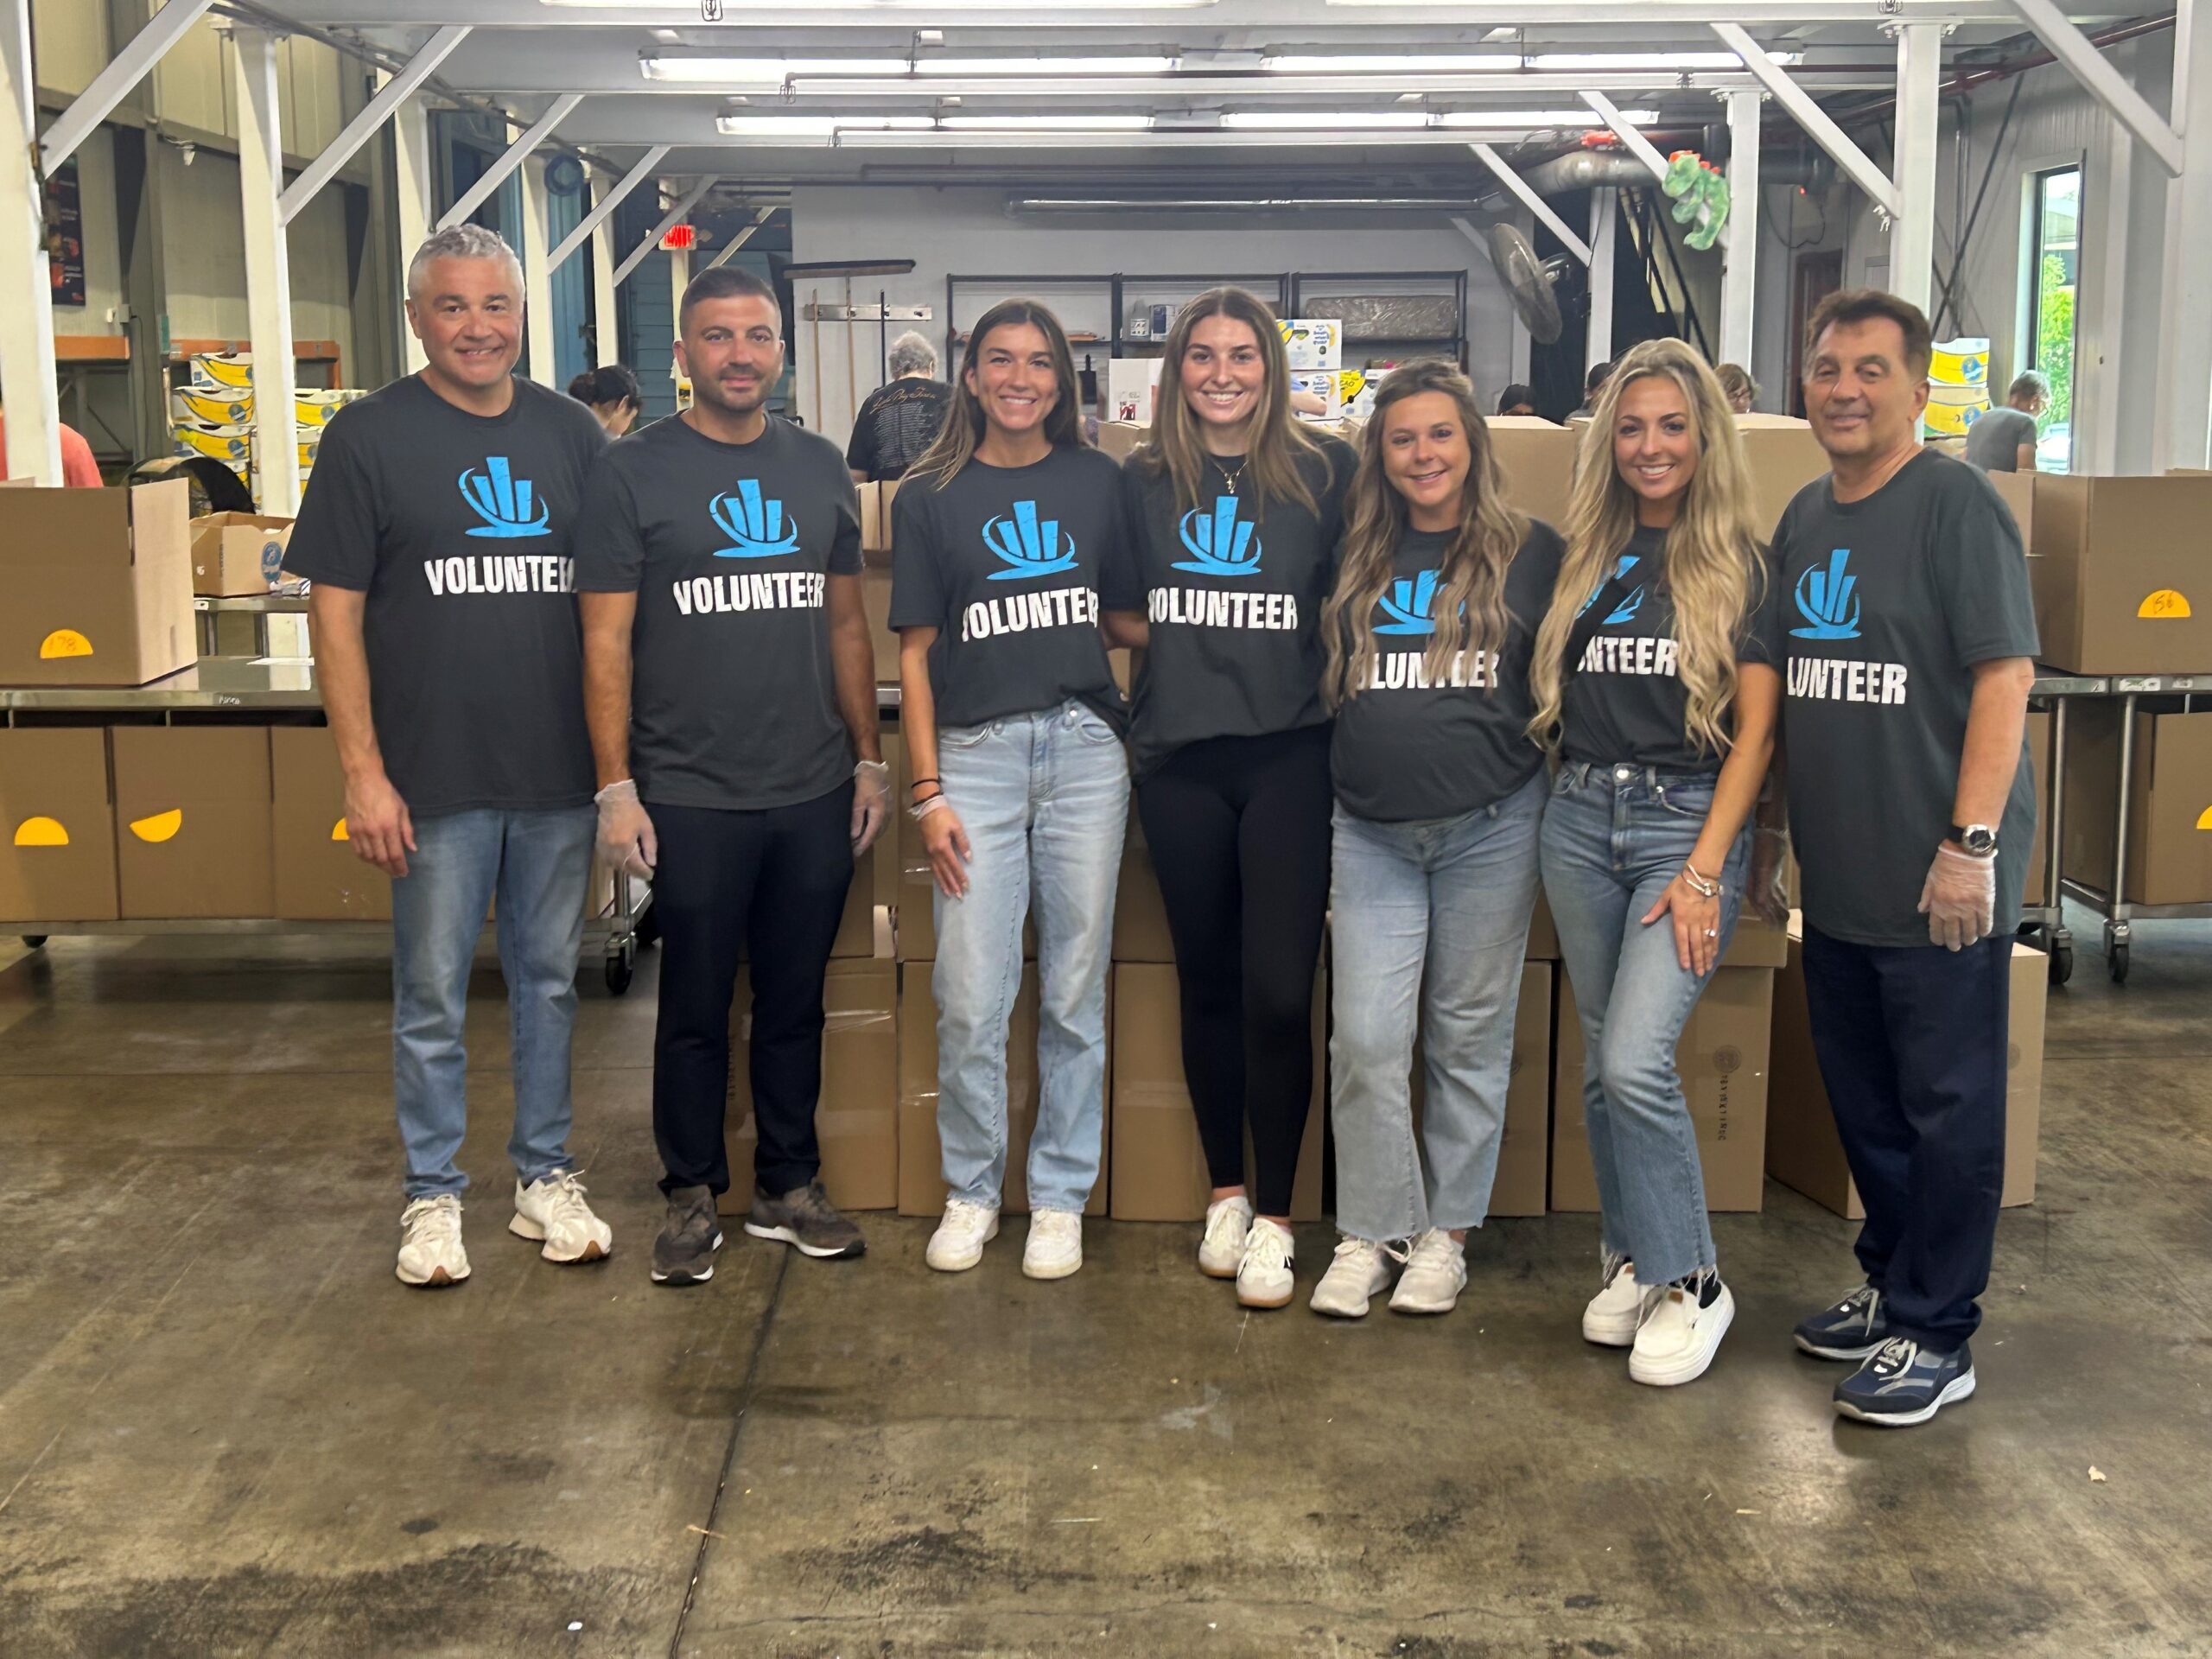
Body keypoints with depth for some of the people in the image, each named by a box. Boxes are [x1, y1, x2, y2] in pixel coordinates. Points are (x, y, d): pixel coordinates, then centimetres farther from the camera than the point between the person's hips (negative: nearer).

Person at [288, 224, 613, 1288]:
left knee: (549, 981, 13)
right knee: (432, 996, 7)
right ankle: (433, 1194, 21)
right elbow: (335, 610, -5)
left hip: (560, 772, 3)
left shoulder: (570, 433, 7)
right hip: (436, 777, -3)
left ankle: (544, 1178, 26)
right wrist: (362, 771, -10)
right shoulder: (369, 436, -3)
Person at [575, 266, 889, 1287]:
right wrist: (616, 789, -10)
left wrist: (870, 757, 9)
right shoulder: (633, 473, -3)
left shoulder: (818, 467, 10)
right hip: (690, 800, -3)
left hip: (814, 793, 4)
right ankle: (691, 1197, 22)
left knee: (795, 1001, 13)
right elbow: (606, 640, -5)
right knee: (695, 1009, 8)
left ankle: (787, 1186, 27)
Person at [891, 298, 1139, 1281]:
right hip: (975, 752, -1)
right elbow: (915, 653, 4)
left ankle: (1060, 1196, 19)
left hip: (1084, 747, 1)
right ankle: (971, 1192, 18)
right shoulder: (930, 497, 5)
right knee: (970, 1001, -2)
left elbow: (1136, 614, 13)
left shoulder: (1098, 483, 9)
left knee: (1075, 994, 6)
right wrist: (926, 792, -3)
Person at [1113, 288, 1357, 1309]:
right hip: (1178, 761, 3)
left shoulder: (1324, 473, 0)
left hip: (1289, 756, -2)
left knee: (1278, 993, -7)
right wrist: (1165, 642, 1)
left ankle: (1274, 1216, 8)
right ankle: (1224, 1192, 27)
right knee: (1207, 983, 11)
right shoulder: (1144, 482, 7)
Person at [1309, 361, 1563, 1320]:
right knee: (1366, 1038, -2)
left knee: (1469, 1036, 7)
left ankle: (1445, 1233, 20)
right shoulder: (1356, 558, 9)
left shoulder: (1531, 553, 2)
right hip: (1371, 832, 2)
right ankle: (1368, 1233, 12)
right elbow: (1317, 679, 16)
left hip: (1490, 827, -2)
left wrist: (1561, 798, -1)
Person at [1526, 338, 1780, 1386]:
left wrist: (1705, 869, -12)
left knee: (1635, 1060, -15)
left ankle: (1689, 1283, 2)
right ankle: (1630, 1257, 25)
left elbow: (1756, 729, -6)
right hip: (1580, 815, 5)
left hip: (1687, 817, -5)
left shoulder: (1744, 564, -2)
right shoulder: (1586, 555, 11)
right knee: (1601, 1061, 9)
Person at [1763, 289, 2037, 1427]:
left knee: (1947, 1110, 3)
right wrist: (1776, 831, 17)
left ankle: (1935, 1336, 13)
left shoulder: (1955, 503, -10)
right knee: (1862, 1098, 17)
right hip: (1836, 875, 7)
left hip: (1937, 877, -7)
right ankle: (1891, 1281, 34)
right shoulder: (1805, 517, 12)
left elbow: (2005, 673, -16)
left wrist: (1970, 841, -21)